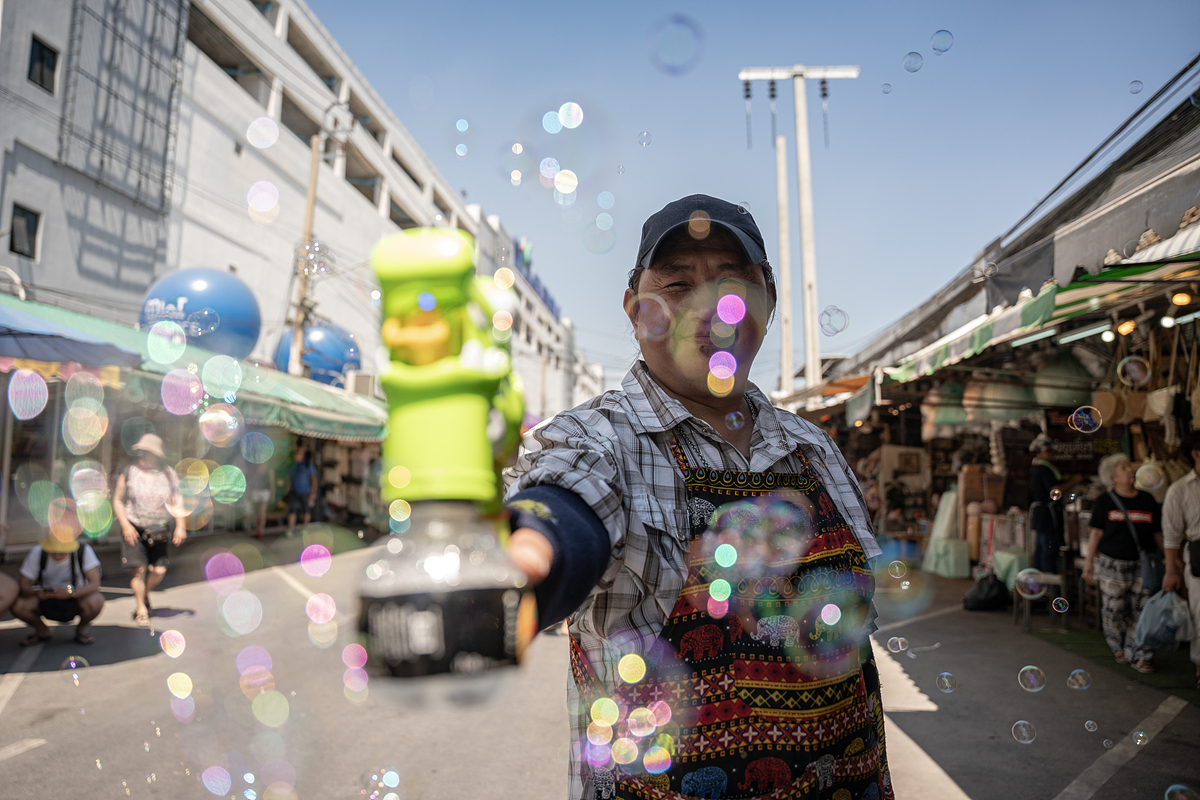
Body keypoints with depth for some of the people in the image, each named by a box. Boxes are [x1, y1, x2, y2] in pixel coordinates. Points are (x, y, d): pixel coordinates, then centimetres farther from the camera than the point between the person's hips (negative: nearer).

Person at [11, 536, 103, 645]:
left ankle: (81, 629, 0)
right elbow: (24, 585, -14)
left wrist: (71, 592, -45)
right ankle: (42, 631, 7)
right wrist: (36, 592, -36)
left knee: (96, 600, -35)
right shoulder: (37, 553, -17)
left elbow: (95, 584, -27)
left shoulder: (84, 551, -23)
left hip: (77, 598, -2)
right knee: (17, 605, -25)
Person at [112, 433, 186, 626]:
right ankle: (141, 609, 12)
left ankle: (145, 593, 31)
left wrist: (180, 526, -2)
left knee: (159, 570, -2)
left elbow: (177, 500, 5)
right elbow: (117, 501, 2)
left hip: (158, 531, 2)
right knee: (138, 569, -7)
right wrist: (125, 525, -9)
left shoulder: (168, 474, 0)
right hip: (134, 530, -1)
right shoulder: (130, 472, -3)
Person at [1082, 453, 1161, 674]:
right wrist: (1089, 560, 1)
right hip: (1112, 563, -2)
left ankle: (1138, 656, 9)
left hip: (1143, 564, 2)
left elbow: (1158, 533, 11)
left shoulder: (1147, 500, 6)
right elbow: (1097, 532, 2)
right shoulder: (1104, 501, 0)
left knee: (1143, 610, -2)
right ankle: (1119, 648, 25)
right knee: (1114, 610, 2)